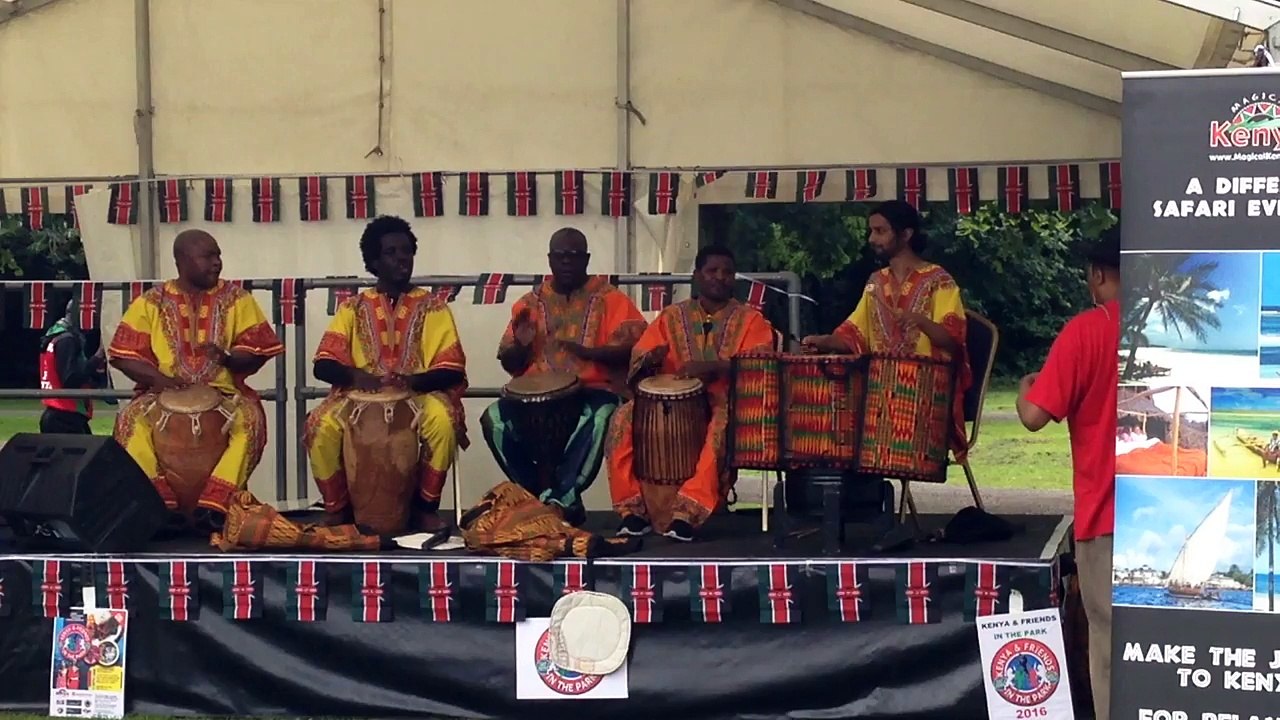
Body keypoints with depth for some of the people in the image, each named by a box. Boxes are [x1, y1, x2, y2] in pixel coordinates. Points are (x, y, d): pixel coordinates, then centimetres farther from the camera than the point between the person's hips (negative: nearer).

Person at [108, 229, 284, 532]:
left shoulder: (235, 298, 6)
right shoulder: (152, 302, 5)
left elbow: (258, 352, 4)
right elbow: (124, 355, 3)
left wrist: (228, 358, -18)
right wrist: (158, 377, -16)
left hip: (224, 392, 0)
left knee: (250, 416, -33)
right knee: (132, 418, -31)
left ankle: (212, 507, -42)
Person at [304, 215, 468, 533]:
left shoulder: (432, 306, 6)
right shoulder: (353, 308, 9)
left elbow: (453, 370, -1)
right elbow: (322, 365, 1)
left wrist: (413, 381, -22)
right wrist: (355, 376, -21)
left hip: (419, 396, -1)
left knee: (442, 420, -36)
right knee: (321, 426, -30)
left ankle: (426, 506, -14)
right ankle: (339, 508, -6)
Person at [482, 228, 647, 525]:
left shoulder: (609, 298, 5)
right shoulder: (531, 302, 15)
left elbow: (635, 344, -7)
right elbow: (510, 364, 16)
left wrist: (589, 352, -23)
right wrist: (521, 345, -8)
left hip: (592, 390, -3)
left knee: (597, 417, -39)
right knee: (494, 419, -26)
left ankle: (559, 500, -27)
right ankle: (553, 499, -15)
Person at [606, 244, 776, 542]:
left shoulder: (750, 319, 8)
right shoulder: (671, 317, 16)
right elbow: (637, 359, 9)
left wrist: (713, 367, -24)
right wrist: (651, 359, -17)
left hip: (725, 402, -3)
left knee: (722, 428, -39)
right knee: (623, 419, -25)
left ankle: (689, 512, -44)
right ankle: (634, 507, -22)